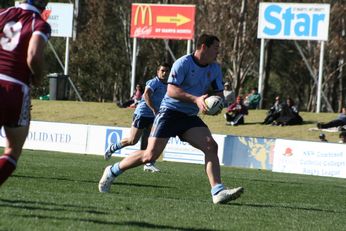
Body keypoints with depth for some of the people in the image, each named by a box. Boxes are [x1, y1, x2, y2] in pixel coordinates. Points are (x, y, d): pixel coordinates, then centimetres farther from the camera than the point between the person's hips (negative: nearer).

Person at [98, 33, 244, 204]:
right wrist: (196, 99, -30)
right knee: (151, 155, -9)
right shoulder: (183, 63, -14)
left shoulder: (215, 69, 8)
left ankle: (218, 192, -20)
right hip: (170, 112, -6)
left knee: (211, 146, -15)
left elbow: (219, 93, 15)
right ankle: (112, 171, 11)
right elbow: (171, 89, -21)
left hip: (190, 118, 6)